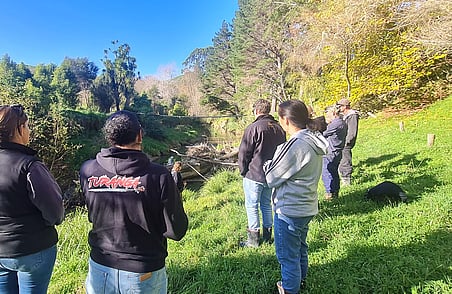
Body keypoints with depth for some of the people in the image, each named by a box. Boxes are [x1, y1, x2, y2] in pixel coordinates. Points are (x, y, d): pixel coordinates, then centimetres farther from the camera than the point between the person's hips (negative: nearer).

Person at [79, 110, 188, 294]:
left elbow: (92, 216, 6)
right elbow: (176, 231, -16)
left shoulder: (87, 171, -12)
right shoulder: (159, 176, -23)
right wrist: (173, 191, -3)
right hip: (144, 275, -2)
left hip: (100, 271, 3)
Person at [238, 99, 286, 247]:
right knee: (267, 204, 19)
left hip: (254, 174, -6)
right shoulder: (279, 128, 5)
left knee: (252, 206, 6)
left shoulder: (253, 128, -16)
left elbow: (243, 153, -14)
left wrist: (243, 171, 0)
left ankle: (253, 239, 13)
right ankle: (267, 235, 28)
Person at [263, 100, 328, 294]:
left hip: (289, 210, -9)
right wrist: (275, 166, 0)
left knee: (288, 256, 11)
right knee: (300, 248, 28)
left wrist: (268, 167, 0)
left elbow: (272, 179, -19)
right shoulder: (313, 141, 1)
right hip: (306, 207, 10)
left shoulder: (295, 145, -27)